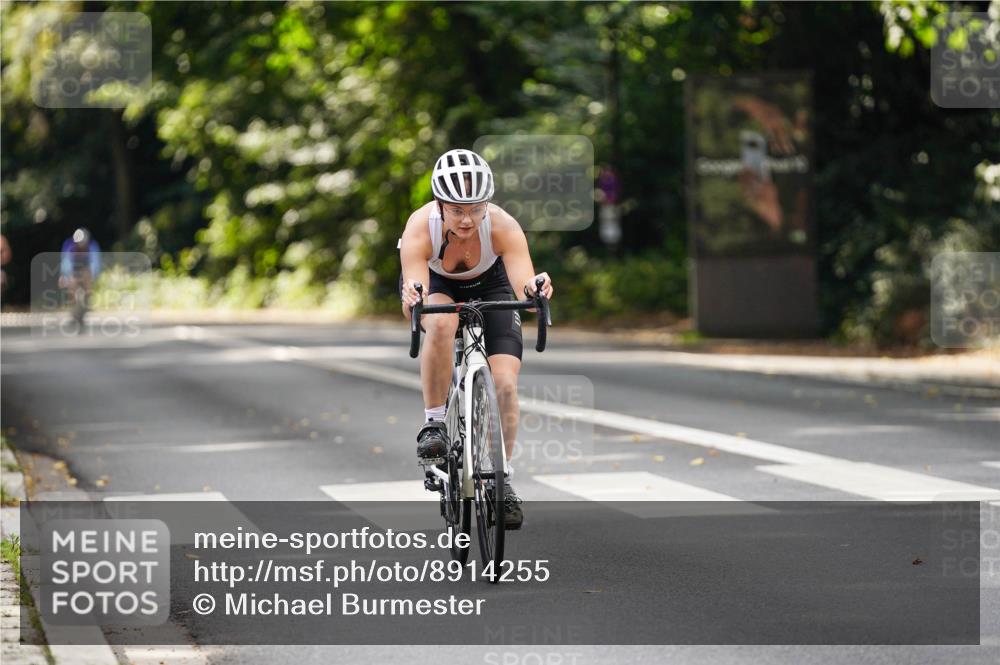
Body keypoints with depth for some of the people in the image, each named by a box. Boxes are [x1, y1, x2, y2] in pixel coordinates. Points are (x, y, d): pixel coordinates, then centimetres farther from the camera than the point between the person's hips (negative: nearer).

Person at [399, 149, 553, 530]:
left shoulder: (503, 227, -35)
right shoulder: (420, 229, -36)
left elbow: (524, 284, -45)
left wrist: (534, 290, -67)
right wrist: (411, 301, -67)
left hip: (488, 284, 1)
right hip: (434, 283, -1)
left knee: (506, 383, -14)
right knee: (441, 324, -37)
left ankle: (502, 476, 6)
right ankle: (434, 425, -20)